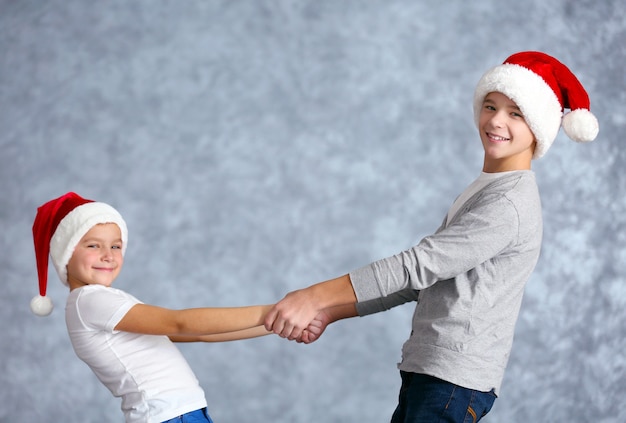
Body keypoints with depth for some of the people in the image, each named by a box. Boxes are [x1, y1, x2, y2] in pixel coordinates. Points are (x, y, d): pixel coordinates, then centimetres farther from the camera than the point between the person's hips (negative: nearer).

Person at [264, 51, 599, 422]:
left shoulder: (510, 203, -12)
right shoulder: (482, 192, 19)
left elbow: (419, 265, -18)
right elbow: (420, 280, 17)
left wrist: (316, 297, -19)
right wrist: (332, 313, 9)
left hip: (454, 381, -9)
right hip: (426, 371, 9)